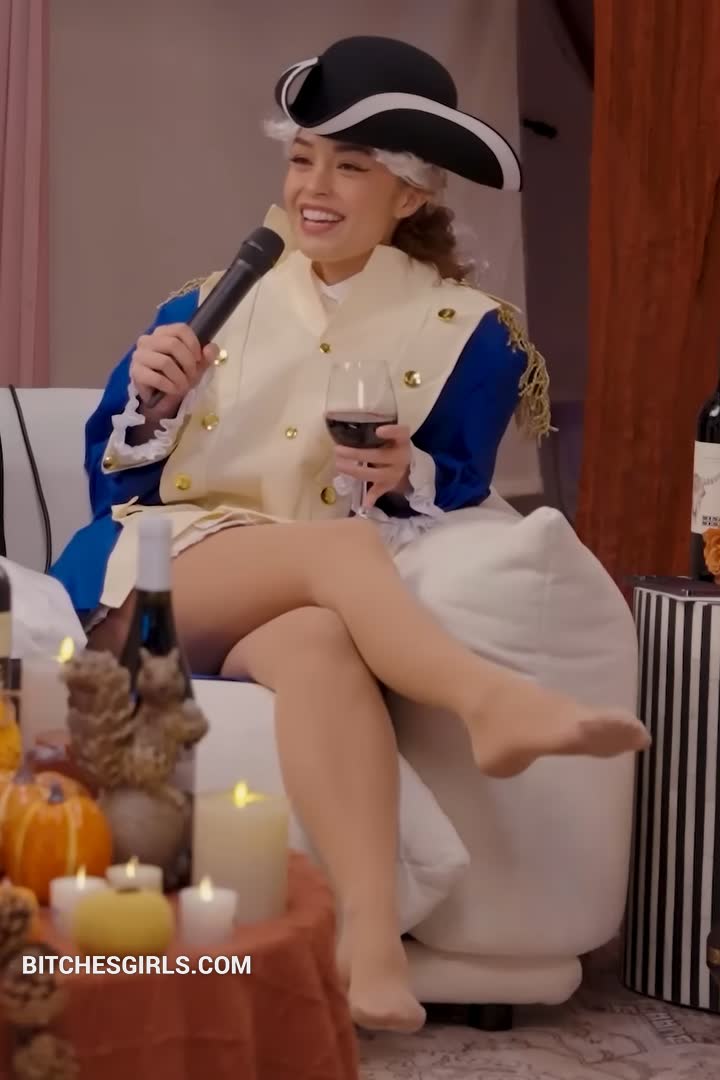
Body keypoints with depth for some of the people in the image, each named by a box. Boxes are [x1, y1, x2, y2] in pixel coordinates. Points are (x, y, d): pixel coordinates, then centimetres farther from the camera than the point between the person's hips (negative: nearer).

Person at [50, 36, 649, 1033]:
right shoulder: (211, 305, 11)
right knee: (335, 547, -33)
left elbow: (455, 515, 5)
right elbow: (114, 483, 11)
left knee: (320, 640, -40)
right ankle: (496, 701, -55)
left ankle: (369, 936, -54)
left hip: (328, 597, -1)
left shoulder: (465, 333, 6)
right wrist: (148, 399, -9)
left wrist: (406, 483, -16)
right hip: (152, 579, 1)